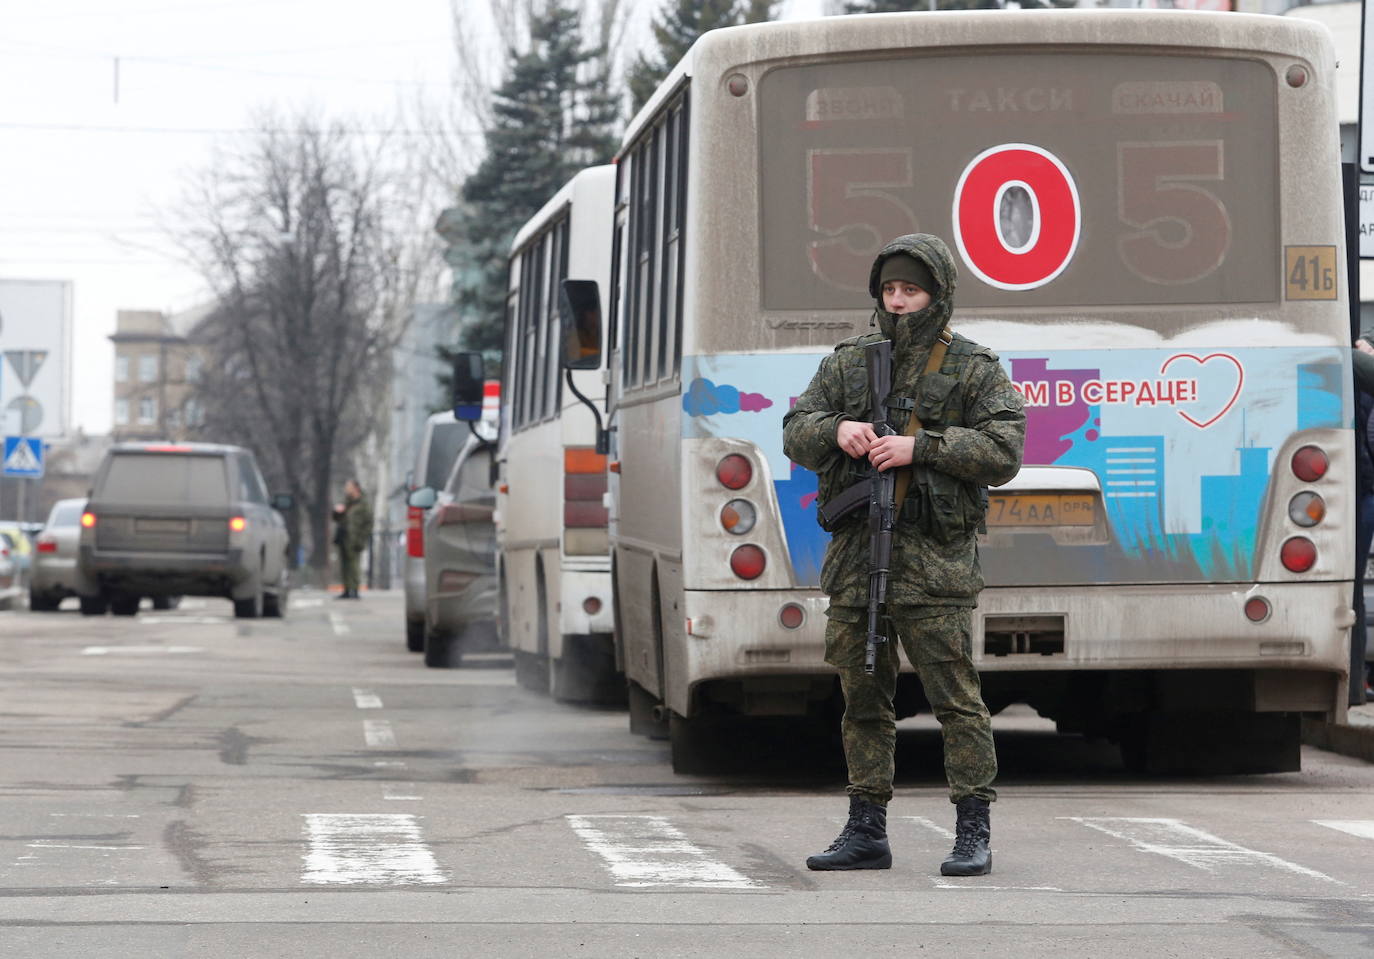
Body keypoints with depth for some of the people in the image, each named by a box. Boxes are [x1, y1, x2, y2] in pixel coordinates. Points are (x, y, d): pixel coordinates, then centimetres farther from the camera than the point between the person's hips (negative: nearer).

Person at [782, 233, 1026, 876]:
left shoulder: (973, 368, 3)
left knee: (955, 696, -6)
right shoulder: (848, 363, 15)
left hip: (933, 558, -4)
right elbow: (796, 434, 12)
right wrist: (837, 429, -10)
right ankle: (866, 833, 15)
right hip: (855, 551, 5)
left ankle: (973, 835, -3)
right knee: (862, 697, 8)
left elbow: (1004, 450, -7)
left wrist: (921, 446, -16)